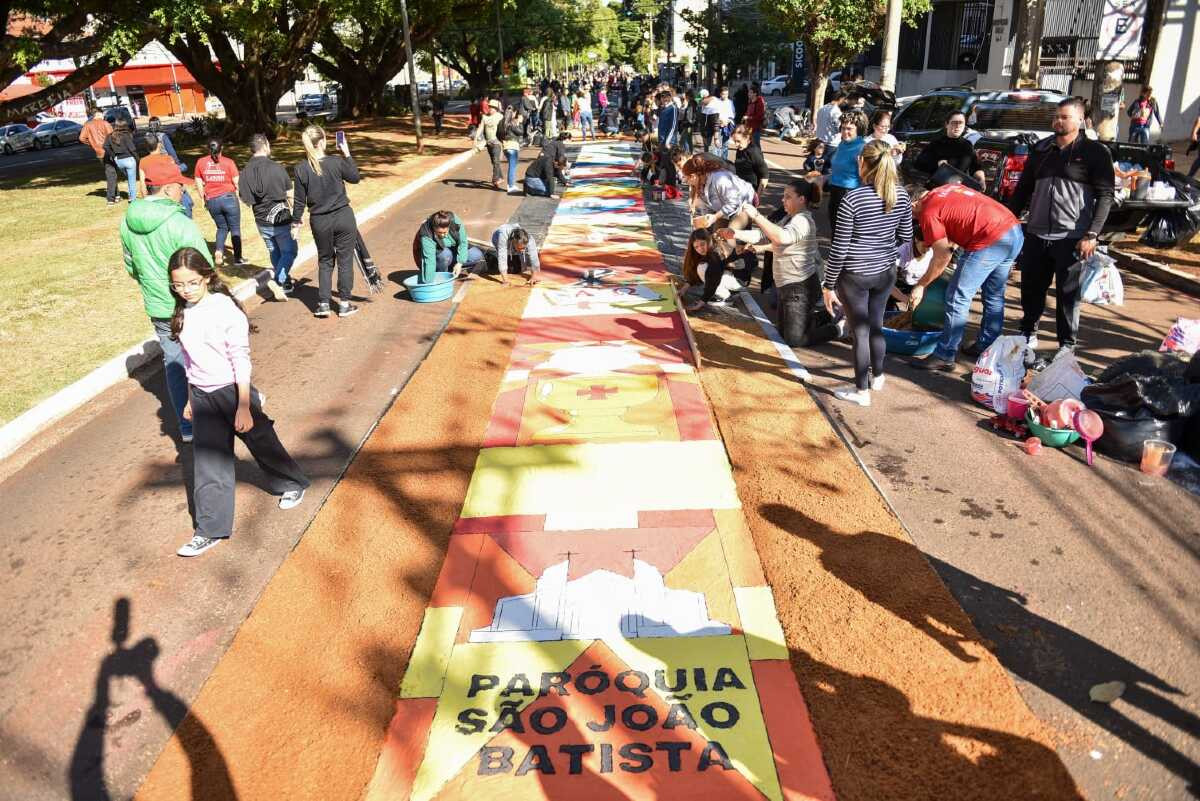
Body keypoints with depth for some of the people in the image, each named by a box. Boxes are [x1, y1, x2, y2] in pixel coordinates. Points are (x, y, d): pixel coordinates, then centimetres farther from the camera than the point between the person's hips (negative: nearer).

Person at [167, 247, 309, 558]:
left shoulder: (226, 310, -17)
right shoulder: (183, 313, 2)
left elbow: (241, 360, -16)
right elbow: (190, 360, 12)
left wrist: (244, 407, -17)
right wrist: (191, 399, 18)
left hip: (232, 391, -5)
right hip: (202, 396, 5)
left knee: (261, 443, 13)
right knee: (208, 463, 5)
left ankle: (292, 483, 40)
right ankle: (211, 529, 13)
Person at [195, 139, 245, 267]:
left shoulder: (201, 162, 3)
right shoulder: (228, 162, -6)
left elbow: (198, 183, 7)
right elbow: (237, 183, -6)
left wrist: (204, 199, 18)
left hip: (211, 200, 3)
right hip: (229, 198, -3)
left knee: (222, 227, 19)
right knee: (235, 228, 8)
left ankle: (218, 251, -2)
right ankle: (237, 258, 6)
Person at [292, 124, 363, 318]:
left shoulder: (300, 169, -8)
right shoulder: (337, 162, -12)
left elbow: (299, 200, -3)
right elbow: (355, 178, 5)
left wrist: (296, 222, 11)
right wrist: (347, 154, 10)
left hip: (319, 222, 2)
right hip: (344, 217, -2)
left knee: (325, 262, 17)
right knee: (345, 260, 9)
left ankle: (323, 304, 14)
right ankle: (344, 303, 13)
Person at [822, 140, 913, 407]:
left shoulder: (852, 198, -19)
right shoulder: (901, 195, -2)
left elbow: (839, 248, -17)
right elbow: (905, 237, 9)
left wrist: (828, 285, -9)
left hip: (855, 275, -5)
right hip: (886, 272, 5)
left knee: (860, 331, 5)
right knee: (876, 324, 23)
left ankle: (862, 391, 16)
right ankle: (877, 377, 40)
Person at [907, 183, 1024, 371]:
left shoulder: (928, 213, -2)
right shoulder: (948, 188, 20)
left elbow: (942, 258, -4)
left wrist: (920, 286, 6)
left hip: (990, 241, -9)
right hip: (1015, 231, 9)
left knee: (958, 298, 2)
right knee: (994, 295, 22)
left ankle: (944, 357, 8)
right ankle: (986, 347, 34)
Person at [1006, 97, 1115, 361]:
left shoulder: (1095, 152, -1)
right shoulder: (1040, 149, 13)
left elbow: (1104, 196, -6)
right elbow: (1023, 189, 18)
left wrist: (1092, 234, -15)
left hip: (1072, 238, -4)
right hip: (1035, 236, 4)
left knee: (1068, 295, 2)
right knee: (1031, 290, 11)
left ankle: (1067, 345, 12)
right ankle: (1028, 336, 28)